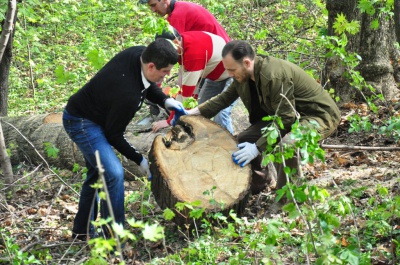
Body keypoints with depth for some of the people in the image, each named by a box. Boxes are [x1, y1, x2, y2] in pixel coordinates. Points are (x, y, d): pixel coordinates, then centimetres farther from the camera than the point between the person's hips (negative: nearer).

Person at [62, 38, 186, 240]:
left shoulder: (139, 53, -13)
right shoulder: (127, 94, -36)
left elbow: (147, 85, 11)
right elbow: (114, 135, -21)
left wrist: (165, 101, -6)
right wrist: (139, 160, -11)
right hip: (81, 123, -11)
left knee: (96, 172, 20)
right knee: (114, 173, -21)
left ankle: (82, 231, 35)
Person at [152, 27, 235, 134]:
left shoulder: (194, 52, -37)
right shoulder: (182, 42, -11)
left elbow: (186, 92, -33)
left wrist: (170, 121, -28)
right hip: (214, 75, 9)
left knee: (221, 115, -19)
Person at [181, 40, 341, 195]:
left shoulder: (274, 76, -33)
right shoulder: (243, 75, -5)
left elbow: (285, 119, -30)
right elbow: (226, 97, 11)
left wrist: (258, 147, -27)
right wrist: (194, 112, 3)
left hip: (320, 115, -10)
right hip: (285, 114, 10)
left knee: (286, 145, -36)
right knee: (245, 139, 4)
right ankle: (256, 185, 25)